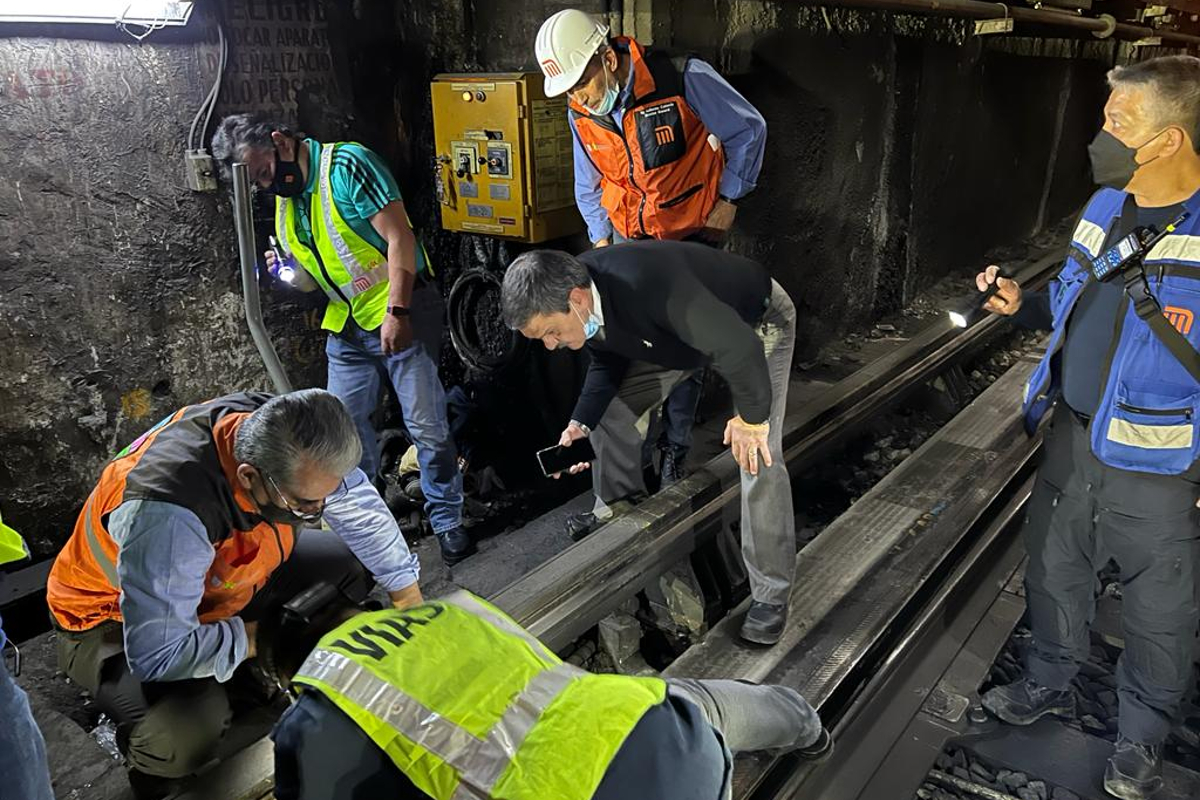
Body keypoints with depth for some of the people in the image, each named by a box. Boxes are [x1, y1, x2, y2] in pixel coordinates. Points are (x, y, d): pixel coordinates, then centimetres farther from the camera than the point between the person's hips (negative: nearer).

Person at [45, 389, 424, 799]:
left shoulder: (275, 434, -23)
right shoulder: (167, 516, -43)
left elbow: (361, 507, -8)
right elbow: (158, 655, -39)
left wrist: (409, 598, -6)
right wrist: (255, 637, -24)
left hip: (224, 577, 7)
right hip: (114, 619, -6)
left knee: (349, 563, -5)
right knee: (192, 726, -34)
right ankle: (151, 766, 3)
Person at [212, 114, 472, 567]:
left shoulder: (347, 165, -12)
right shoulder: (285, 203, 12)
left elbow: (398, 237, -19)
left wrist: (396, 311, -24)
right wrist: (288, 274, -4)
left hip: (401, 316, -8)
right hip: (347, 326, 8)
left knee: (427, 426, -4)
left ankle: (447, 521, 11)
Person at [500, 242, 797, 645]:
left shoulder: (646, 286, -45)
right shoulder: (567, 296, -19)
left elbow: (738, 346, -37)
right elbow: (607, 362, -1)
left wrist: (752, 418, -24)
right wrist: (581, 423, -13)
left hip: (755, 322, -7)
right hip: (674, 327, 7)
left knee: (758, 456, -16)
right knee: (609, 406, 3)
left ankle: (771, 594, -1)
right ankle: (614, 515, 26)